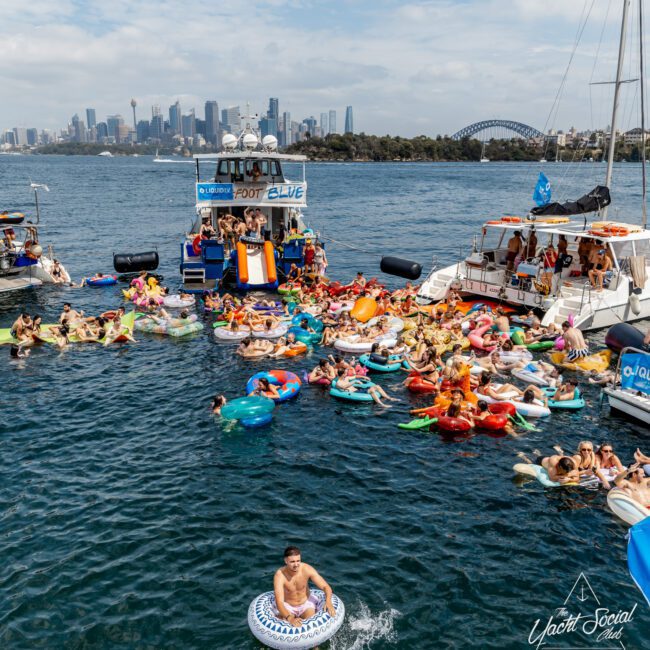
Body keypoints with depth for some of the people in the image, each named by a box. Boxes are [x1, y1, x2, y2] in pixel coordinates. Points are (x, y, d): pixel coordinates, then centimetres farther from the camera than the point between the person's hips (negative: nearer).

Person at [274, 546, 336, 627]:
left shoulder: (307, 569, -22)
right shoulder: (280, 575, -28)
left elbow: (326, 587, -17)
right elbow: (279, 602, -34)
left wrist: (328, 602, -38)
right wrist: (290, 618, -51)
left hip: (306, 602, 1)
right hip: (287, 606, -1)